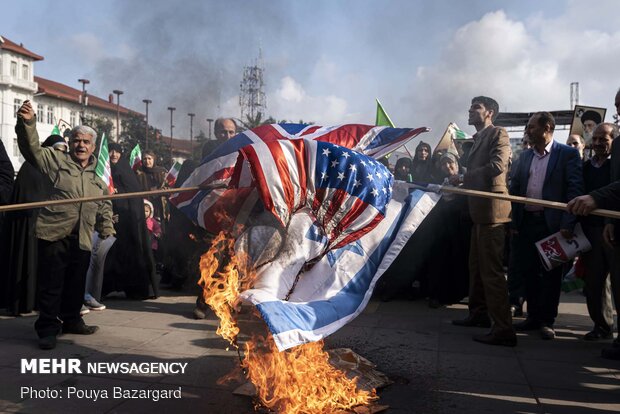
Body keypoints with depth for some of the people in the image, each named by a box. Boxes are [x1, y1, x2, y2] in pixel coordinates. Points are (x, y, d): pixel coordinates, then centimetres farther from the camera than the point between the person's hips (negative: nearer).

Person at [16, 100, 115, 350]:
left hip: (82, 239, 5)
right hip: (54, 234, -5)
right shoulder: (57, 160, 4)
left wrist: (107, 228, 22)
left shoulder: (98, 176, 18)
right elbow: (32, 148, -11)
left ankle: (71, 321, 30)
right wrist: (27, 123, -27)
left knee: (76, 285, 15)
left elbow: (105, 206, 29)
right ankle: (48, 328, 5)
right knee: (51, 284, -3)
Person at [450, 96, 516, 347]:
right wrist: (462, 182, 3)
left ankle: (503, 329, -10)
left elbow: (497, 166, -20)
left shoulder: (498, 134, -5)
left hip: (492, 208, -10)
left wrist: (464, 177, -15)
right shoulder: (478, 138, 22)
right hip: (479, 210, 10)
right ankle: (479, 314, 32)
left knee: (491, 270, -12)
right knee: (477, 266, 18)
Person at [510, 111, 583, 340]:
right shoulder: (525, 156, 12)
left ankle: (547, 321, 13)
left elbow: (575, 190, -9)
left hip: (552, 223, -5)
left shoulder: (568, 154, -4)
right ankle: (533, 316, 22)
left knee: (550, 273, 3)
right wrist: (514, 222, 5)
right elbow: (515, 188, 12)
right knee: (529, 271, 10)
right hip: (526, 222, 5)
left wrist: (568, 224, -17)